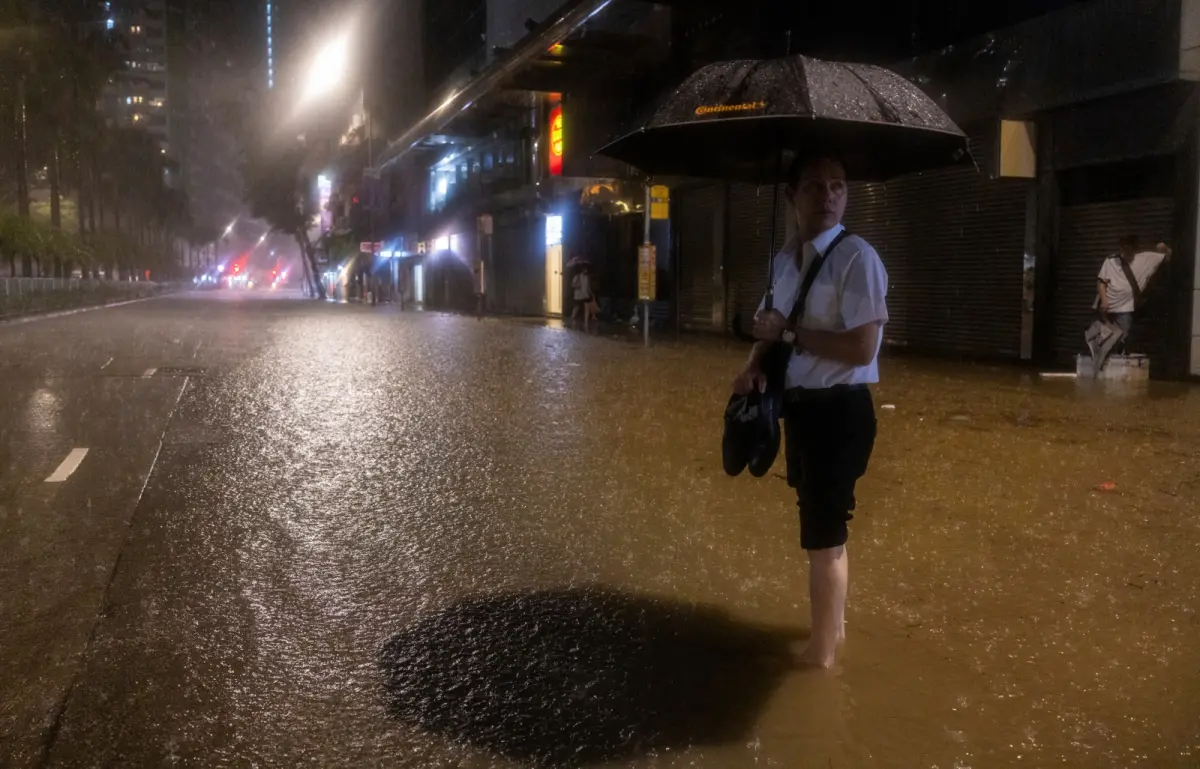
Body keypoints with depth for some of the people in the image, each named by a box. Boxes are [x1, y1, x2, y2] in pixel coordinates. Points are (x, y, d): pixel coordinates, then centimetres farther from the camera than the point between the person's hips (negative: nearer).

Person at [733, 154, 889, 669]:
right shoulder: (785, 258, 8)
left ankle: (821, 654, 21)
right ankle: (832, 623, 44)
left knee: (823, 535, 3)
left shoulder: (857, 258, -17)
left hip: (838, 411, -8)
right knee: (823, 525, 23)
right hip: (799, 406, 8)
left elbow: (861, 347, -24)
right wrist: (756, 365, -3)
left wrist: (789, 332, -18)